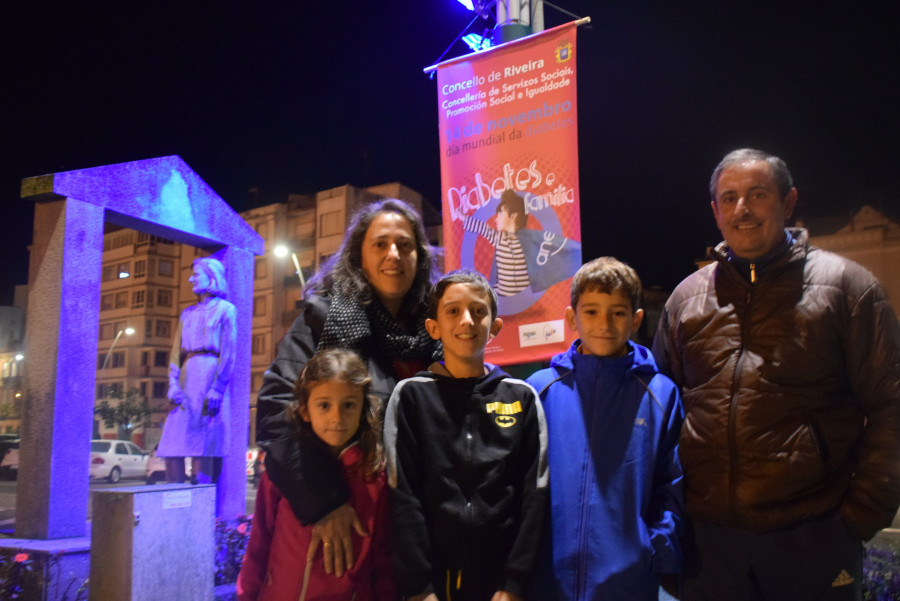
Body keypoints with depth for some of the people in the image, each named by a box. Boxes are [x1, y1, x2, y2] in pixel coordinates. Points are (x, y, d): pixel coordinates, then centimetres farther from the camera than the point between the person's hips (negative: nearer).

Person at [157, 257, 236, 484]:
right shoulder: (188, 313, 21)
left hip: (211, 375, -6)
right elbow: (177, 350, 15)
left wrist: (217, 388, -15)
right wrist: (173, 383, -1)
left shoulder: (225, 309, 4)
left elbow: (229, 352, -5)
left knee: (203, 443, -9)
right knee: (174, 441, -2)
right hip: (187, 378, 6)